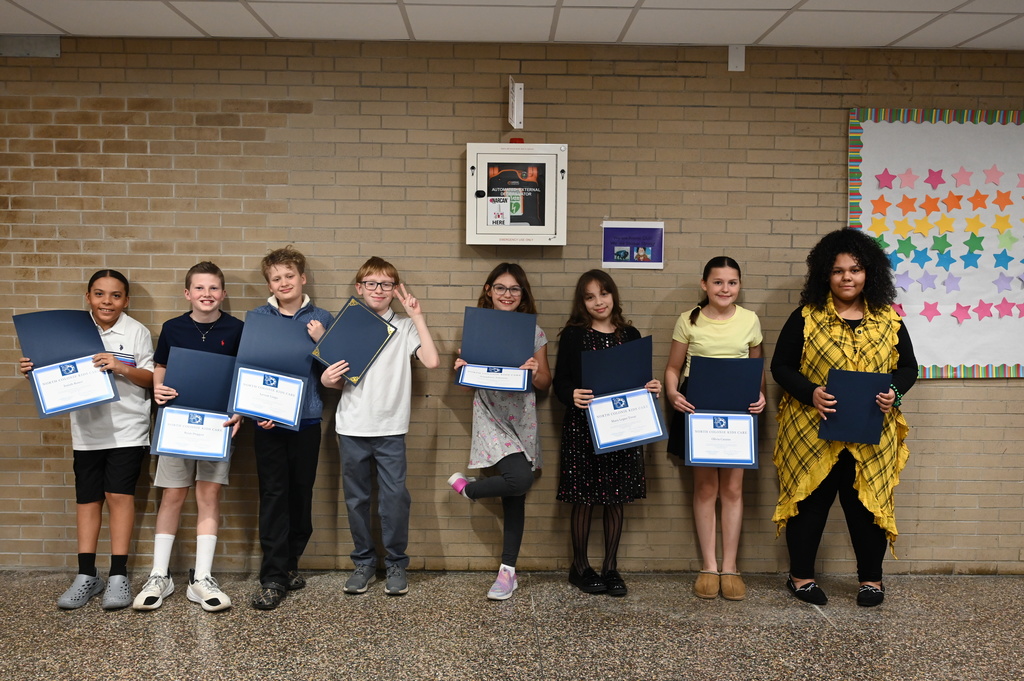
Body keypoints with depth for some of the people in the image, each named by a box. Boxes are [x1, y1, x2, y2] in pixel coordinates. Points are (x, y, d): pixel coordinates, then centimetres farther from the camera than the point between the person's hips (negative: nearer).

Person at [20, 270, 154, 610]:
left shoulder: (137, 332, -3)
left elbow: (151, 379, -4)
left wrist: (122, 368, -21)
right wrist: (36, 371, -7)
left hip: (126, 429, -3)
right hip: (87, 430, 3)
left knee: (119, 494, -6)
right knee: (87, 498, 7)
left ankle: (118, 576, 3)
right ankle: (86, 576, 16)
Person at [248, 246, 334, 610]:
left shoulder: (322, 319, 5)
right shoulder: (256, 317, 5)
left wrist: (320, 341, -12)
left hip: (306, 418, 1)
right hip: (268, 419, -1)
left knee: (302, 493, 8)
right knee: (273, 494, -2)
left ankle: (289, 562, 26)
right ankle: (273, 578, 3)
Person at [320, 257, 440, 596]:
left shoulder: (405, 327, 4)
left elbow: (432, 361, -12)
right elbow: (334, 380, 11)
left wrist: (418, 317, -9)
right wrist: (328, 378, -13)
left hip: (391, 427, -2)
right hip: (352, 426, 2)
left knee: (395, 496, -4)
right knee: (356, 497, 9)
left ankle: (396, 564, 13)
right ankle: (364, 562, 23)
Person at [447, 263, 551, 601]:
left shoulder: (534, 332, 5)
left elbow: (546, 383, 6)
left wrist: (535, 372, -16)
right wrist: (462, 368, -14)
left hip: (522, 417, 3)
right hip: (490, 414, -2)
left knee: (515, 497, 6)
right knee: (520, 478, -23)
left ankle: (508, 570, 19)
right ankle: (466, 487, 7)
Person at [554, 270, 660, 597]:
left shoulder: (630, 335, 8)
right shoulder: (572, 336, 0)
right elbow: (560, 382, -3)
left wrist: (652, 387, -8)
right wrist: (572, 395, -24)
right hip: (582, 426, -3)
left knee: (616, 499, 9)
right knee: (583, 499, 3)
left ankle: (610, 567, 23)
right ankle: (580, 567, 20)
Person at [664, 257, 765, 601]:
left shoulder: (750, 320, 3)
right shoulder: (688, 320, -1)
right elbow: (673, 368, 4)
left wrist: (760, 395, -7)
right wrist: (672, 394, -15)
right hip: (697, 407, -1)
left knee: (732, 488, 3)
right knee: (705, 486, 4)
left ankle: (730, 567, 14)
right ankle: (708, 566, 15)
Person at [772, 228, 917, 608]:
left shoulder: (888, 320, 7)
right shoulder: (805, 318, -1)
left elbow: (908, 367, 11)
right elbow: (781, 367, -1)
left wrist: (894, 392, -10)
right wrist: (810, 393, -18)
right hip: (811, 431, -2)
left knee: (868, 503, 7)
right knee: (809, 501, 5)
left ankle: (871, 578, 25)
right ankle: (801, 576, 21)